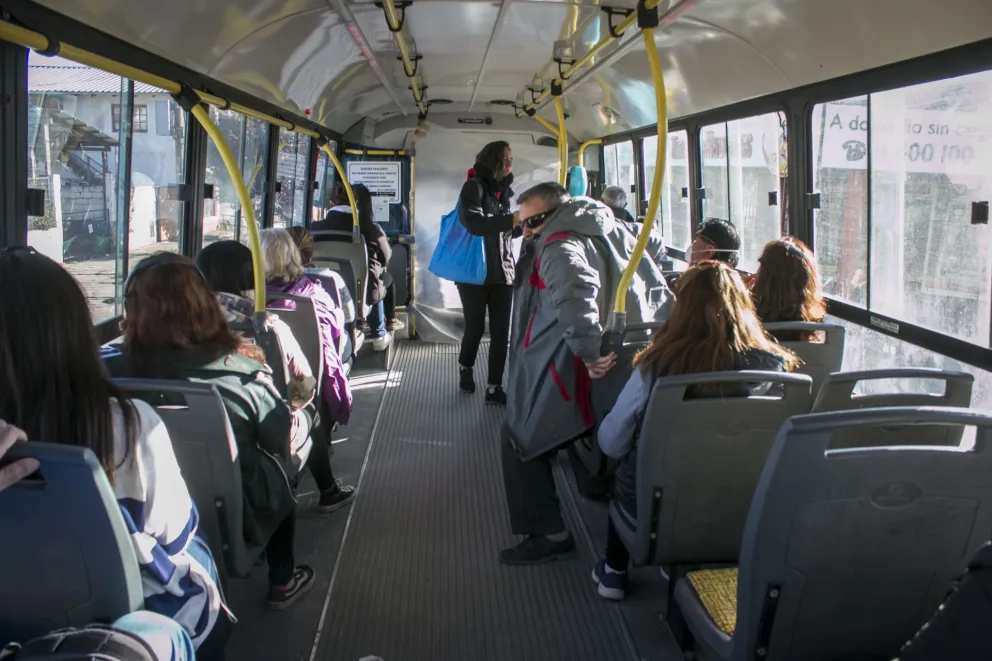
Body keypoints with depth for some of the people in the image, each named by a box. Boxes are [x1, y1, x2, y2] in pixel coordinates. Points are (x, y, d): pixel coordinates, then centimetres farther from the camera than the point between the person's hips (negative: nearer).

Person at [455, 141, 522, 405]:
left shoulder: (502, 191, 12)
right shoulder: (474, 187, -8)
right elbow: (474, 223, -24)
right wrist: (512, 219, -32)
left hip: (502, 272, 5)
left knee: (501, 332, -1)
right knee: (475, 328, 5)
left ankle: (494, 387, 4)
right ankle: (465, 369, 33)